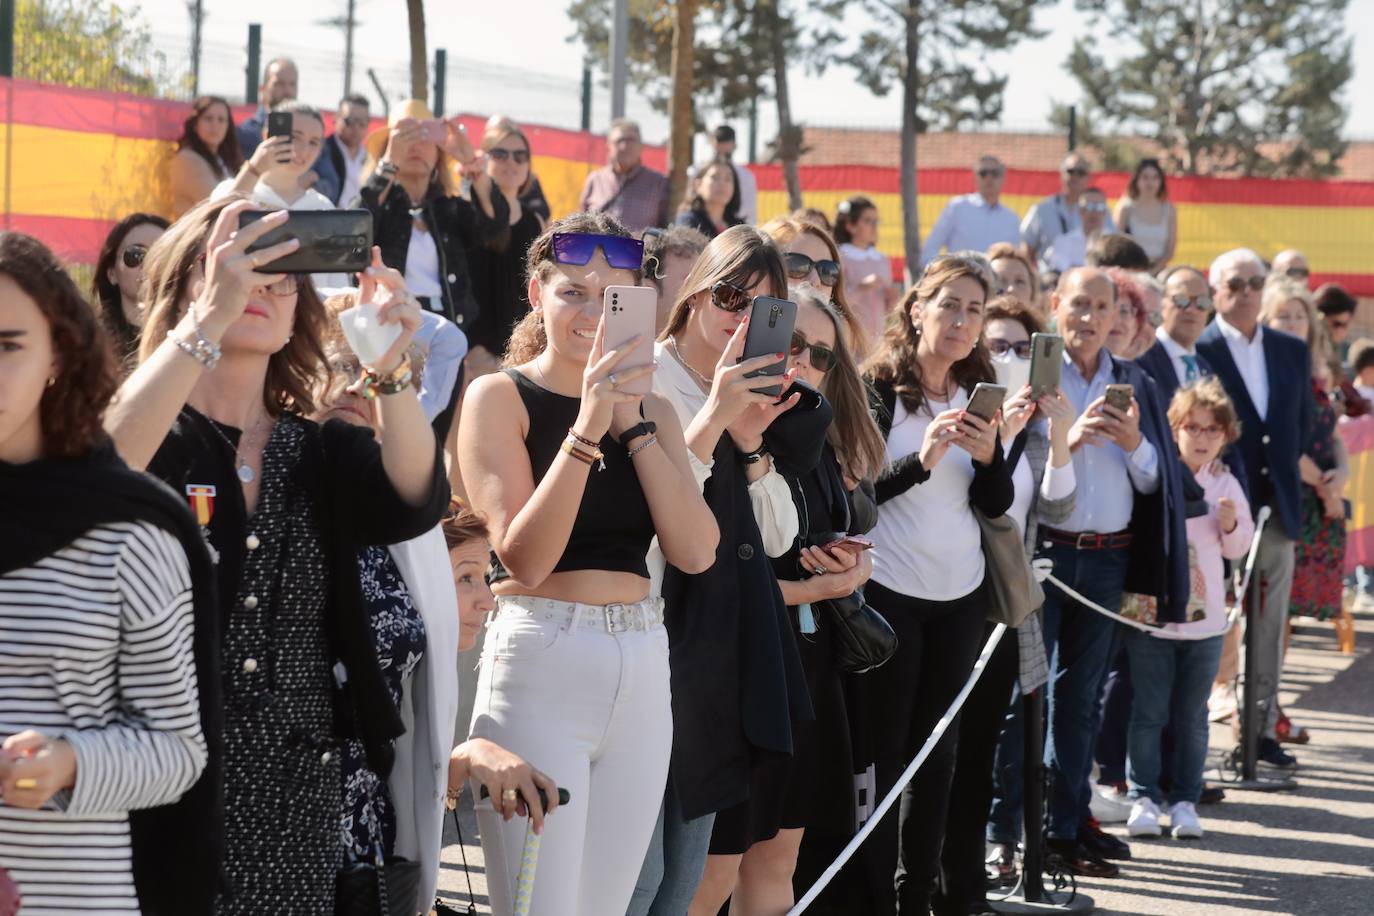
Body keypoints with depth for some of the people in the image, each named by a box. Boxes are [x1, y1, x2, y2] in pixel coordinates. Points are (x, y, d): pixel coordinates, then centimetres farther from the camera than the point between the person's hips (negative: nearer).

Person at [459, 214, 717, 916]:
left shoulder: (651, 408, 13)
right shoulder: (500, 396, -2)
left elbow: (695, 553, -1)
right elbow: (524, 560, -13)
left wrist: (633, 422, -6)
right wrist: (587, 428, -18)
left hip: (642, 673, 5)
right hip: (539, 670, -5)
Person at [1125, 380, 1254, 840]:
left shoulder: (1226, 485, 5)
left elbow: (1238, 549, 12)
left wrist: (1231, 524, -8)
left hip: (1205, 619, 3)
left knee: (1191, 715, 8)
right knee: (1149, 712, 1)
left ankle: (1184, 800, 15)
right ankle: (1143, 797, 10)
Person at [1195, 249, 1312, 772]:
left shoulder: (1292, 352, 11)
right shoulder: (1195, 352, -8)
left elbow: (1303, 425, 18)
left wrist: (1283, 473, 7)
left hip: (1276, 508, 6)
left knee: (1269, 629, 9)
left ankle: (1262, 730, 17)